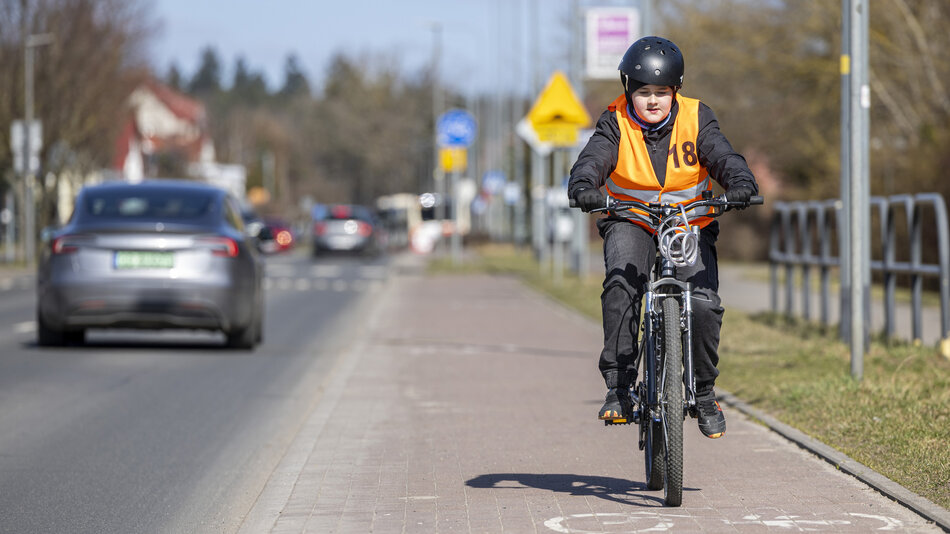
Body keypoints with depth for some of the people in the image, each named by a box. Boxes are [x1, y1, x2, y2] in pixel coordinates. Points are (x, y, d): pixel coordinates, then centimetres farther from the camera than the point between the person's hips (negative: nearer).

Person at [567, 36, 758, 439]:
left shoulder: (695, 119, -7)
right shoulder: (616, 124, -9)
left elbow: (722, 156, -19)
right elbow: (593, 158, -24)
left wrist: (741, 184, -41)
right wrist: (583, 188, -46)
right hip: (631, 222, 0)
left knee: (704, 304, -18)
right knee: (621, 285, -30)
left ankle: (704, 391, 6)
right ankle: (618, 386, -26)